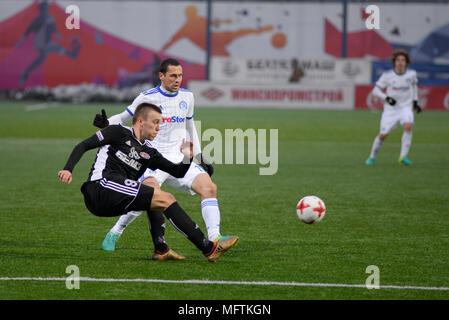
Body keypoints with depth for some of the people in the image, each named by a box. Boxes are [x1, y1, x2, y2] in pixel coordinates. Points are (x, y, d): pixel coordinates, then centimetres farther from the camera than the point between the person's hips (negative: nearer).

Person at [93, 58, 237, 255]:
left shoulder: (187, 97, 12)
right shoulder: (147, 98, -3)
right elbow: (124, 117, 8)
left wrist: (200, 158, 23)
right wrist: (106, 123, -14)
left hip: (180, 159, 5)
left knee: (209, 187, -17)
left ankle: (214, 238, -18)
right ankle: (114, 234, -12)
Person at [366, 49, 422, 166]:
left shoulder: (411, 74, -3)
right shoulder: (387, 75, -11)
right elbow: (375, 91, -5)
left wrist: (415, 101, 16)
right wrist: (386, 98, -21)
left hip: (406, 107, 1)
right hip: (390, 109, -1)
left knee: (408, 126, -29)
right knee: (383, 135, -7)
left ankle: (403, 156, -25)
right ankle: (372, 157, 18)